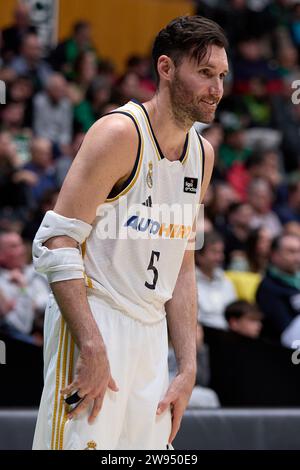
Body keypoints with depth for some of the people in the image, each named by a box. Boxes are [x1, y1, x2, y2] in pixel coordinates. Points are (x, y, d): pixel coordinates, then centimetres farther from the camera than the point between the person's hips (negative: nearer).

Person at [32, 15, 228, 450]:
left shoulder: (202, 154, 12)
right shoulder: (120, 134, -12)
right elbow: (56, 244, -17)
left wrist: (187, 370, 11)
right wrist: (92, 348, -24)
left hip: (151, 334, 8)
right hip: (91, 320, -8)